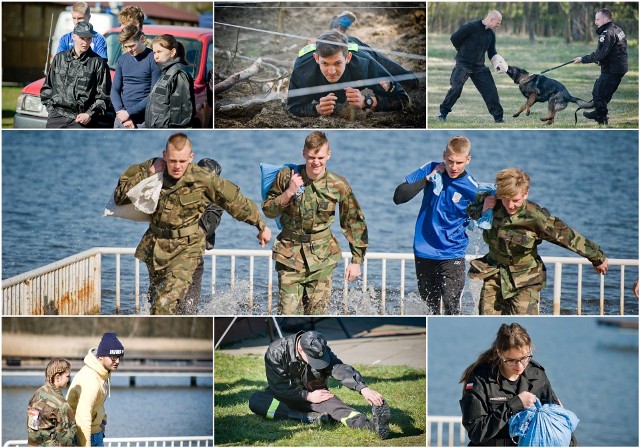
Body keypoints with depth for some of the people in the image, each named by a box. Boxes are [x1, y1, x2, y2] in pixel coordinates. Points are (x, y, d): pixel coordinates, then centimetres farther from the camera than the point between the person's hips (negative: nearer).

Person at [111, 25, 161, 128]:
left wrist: (129, 112, -11)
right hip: (121, 120, 5)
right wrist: (120, 111, -6)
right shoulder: (122, 59, 12)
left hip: (143, 120, -5)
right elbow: (115, 90, 12)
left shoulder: (153, 59, -5)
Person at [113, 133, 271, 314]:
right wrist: (148, 174, -18)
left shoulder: (203, 179, -14)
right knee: (156, 299, 19)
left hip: (186, 248, -4)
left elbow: (236, 201, -1)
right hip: (156, 246, 4)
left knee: (167, 304, -23)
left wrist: (261, 226, 9)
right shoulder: (150, 170, -7)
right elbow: (120, 197, -9)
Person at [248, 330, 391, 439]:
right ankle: (308, 418, -41)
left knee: (336, 405, -31)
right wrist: (308, 396, -20)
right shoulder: (276, 352, -21)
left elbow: (341, 369, -29)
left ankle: (371, 424, -59)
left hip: (314, 394, 1)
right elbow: (278, 386, -19)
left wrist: (363, 388, -45)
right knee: (255, 400, -32)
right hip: (285, 397, -1)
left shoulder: (322, 351, -14)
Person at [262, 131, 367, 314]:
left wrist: (356, 259, 3)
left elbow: (354, 222, 4)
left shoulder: (338, 185, -5)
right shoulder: (286, 176, -5)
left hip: (322, 260, 0)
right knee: (288, 313, -5)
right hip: (290, 256, 0)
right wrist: (289, 193, -15)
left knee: (317, 314, -1)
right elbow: (267, 210, 3)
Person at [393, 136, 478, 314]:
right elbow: (398, 197, -7)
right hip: (424, 252, 3)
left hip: (452, 255, -3)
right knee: (429, 304, 14)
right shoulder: (431, 170, -3)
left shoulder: (471, 188, -9)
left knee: (451, 306, -15)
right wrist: (428, 178, -14)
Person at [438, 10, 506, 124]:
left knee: (491, 90, 1)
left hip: (479, 67, 6)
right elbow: (454, 38, -12)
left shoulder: (491, 34, 7)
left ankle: (498, 117, 8)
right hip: (463, 64, -6)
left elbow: (492, 53, 12)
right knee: (456, 88, -14)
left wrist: (497, 61, -9)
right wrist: (463, 52, 2)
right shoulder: (471, 26, -15)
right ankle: (443, 113, 0)